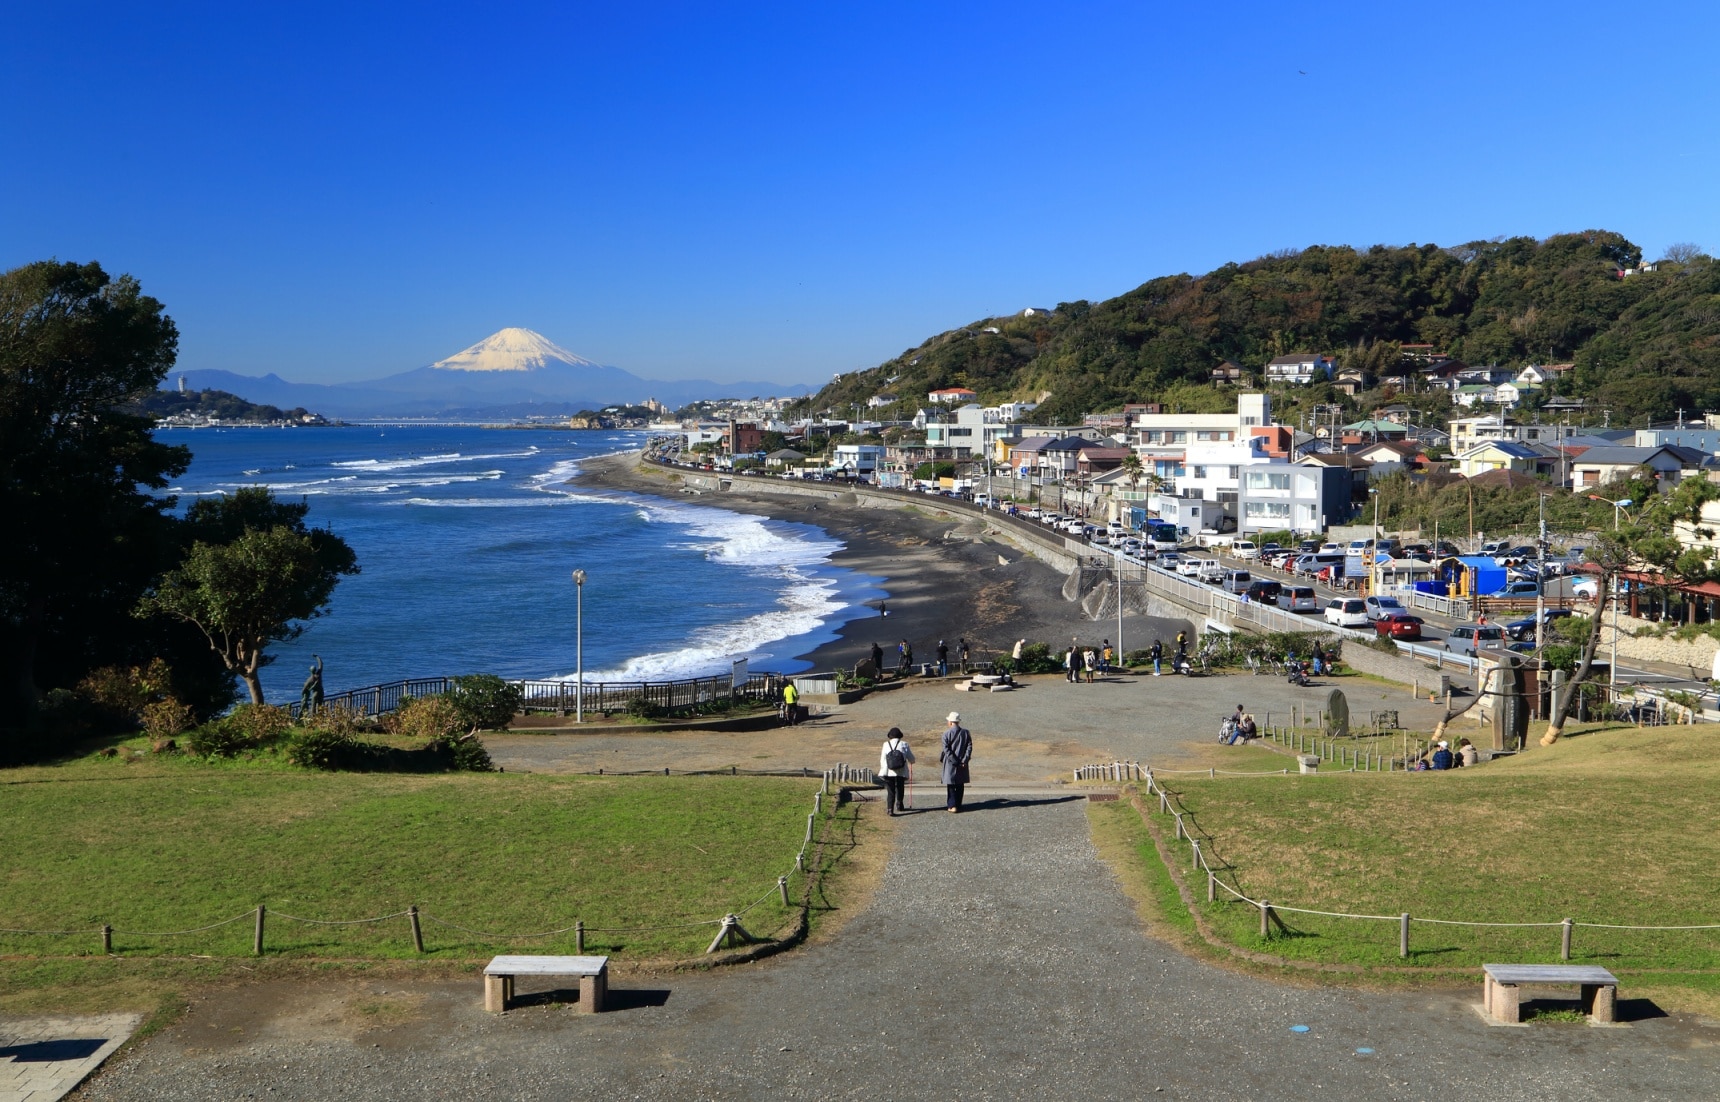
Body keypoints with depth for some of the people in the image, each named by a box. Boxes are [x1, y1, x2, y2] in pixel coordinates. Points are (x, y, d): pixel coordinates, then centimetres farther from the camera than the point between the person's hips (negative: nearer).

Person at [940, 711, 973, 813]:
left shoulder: (947, 733, -9)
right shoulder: (965, 732, 3)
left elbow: (946, 749, -15)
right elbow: (969, 747, -2)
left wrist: (954, 761, -13)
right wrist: (964, 760, -6)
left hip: (950, 763, -4)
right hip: (962, 763, 4)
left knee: (950, 785, 3)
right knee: (960, 785, 13)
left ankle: (952, 806, -2)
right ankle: (958, 805, 17)